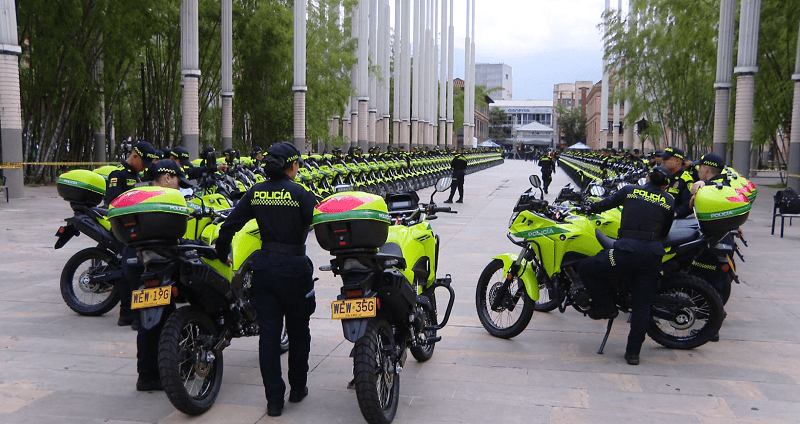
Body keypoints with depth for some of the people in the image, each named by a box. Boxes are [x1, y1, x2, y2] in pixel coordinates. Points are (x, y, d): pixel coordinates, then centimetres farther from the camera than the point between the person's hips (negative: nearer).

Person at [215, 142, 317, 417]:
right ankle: (297, 388, 28)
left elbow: (229, 227, 5)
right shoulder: (300, 193, -10)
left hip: (264, 267, 4)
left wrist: (222, 255, 20)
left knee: (268, 333, 7)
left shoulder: (255, 193, 3)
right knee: (298, 331, 15)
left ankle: (274, 400, 10)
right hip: (294, 268, -3)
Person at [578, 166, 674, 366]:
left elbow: (608, 203, 23)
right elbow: (665, 231, 18)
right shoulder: (670, 202, 13)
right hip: (653, 254, 3)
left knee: (585, 268, 15)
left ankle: (606, 306, 16)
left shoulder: (630, 191, 10)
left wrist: (590, 208, 42)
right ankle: (633, 352, 12)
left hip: (627, 250, -3)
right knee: (642, 305, 9)